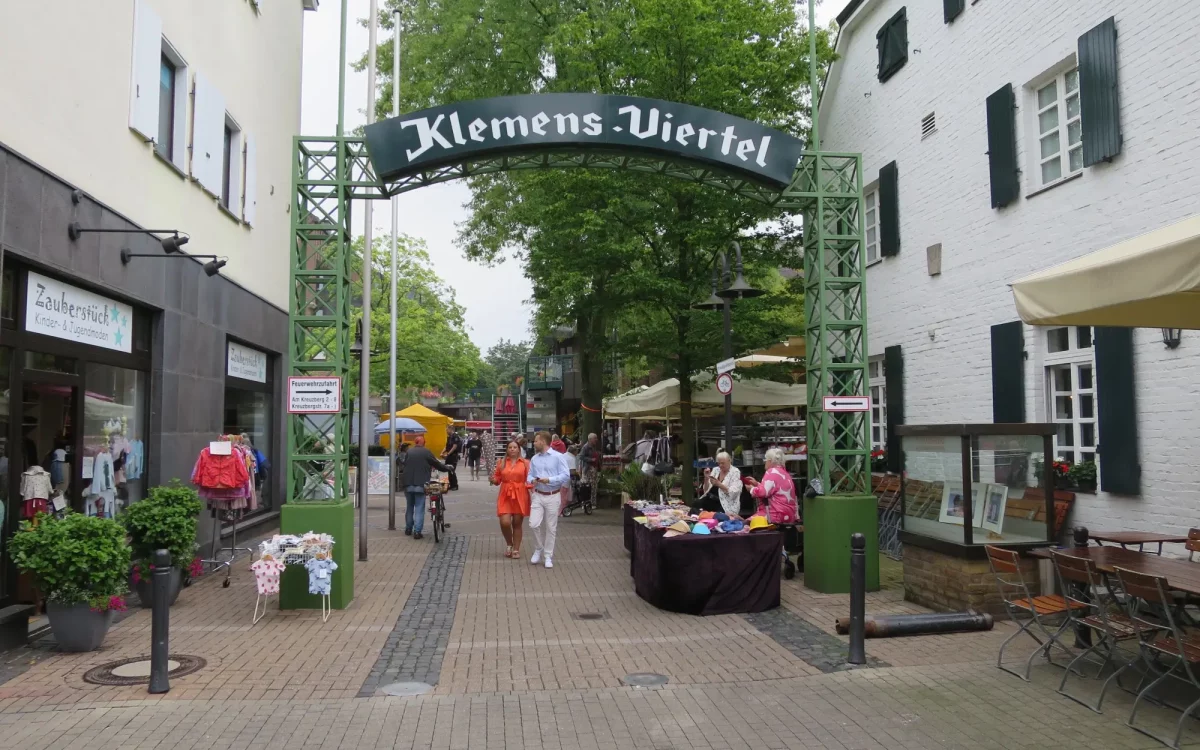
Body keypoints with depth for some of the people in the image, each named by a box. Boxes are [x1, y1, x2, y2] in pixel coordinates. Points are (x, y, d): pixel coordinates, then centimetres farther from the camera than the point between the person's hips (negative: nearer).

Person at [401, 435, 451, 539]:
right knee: (419, 508, -1)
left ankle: (408, 529, 23)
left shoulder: (409, 452, 8)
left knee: (410, 507, 18)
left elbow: (404, 465, 13)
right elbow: (437, 464, 3)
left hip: (408, 484, 4)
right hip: (420, 484, -4)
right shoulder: (426, 452, -3)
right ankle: (417, 531, -6)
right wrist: (448, 468, 20)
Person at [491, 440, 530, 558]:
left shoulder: (525, 463, 1)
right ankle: (509, 544, 16)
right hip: (505, 496, 1)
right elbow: (498, 479, 12)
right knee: (505, 523, -11)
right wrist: (493, 480, -9)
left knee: (517, 524, 5)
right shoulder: (501, 462, 6)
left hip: (520, 496, -1)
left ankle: (516, 549, 19)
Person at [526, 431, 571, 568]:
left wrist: (549, 480, -21)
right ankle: (540, 548, 19)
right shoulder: (534, 459, 8)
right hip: (538, 495, 4)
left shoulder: (558, 456, -8)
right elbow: (530, 475, 11)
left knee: (551, 527, 4)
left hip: (553, 496, -4)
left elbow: (566, 475, -13)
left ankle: (548, 556, 16)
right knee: (534, 524, -7)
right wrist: (532, 481, -13)